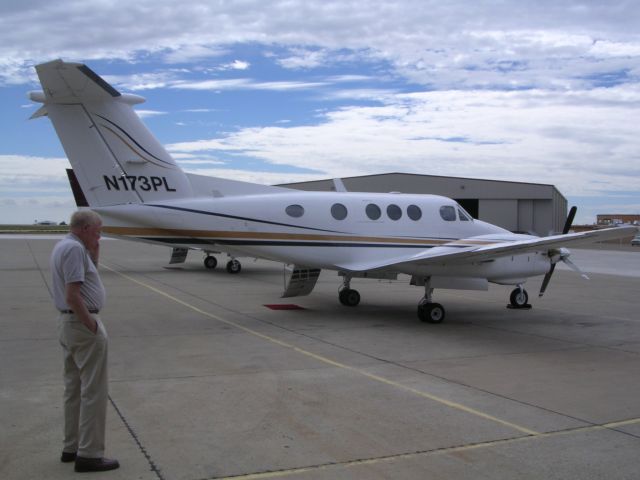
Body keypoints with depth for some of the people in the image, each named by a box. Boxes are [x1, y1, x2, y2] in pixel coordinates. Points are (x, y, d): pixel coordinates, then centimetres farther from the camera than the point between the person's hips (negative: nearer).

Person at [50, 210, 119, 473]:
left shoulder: (62, 246, 13)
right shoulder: (75, 248, -18)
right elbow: (73, 296, -25)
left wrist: (93, 257, 9)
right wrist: (93, 327, -18)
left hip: (67, 323, 10)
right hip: (83, 324, -10)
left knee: (74, 388, 16)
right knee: (94, 390, -5)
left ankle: (72, 447, 24)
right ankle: (89, 454, -1)